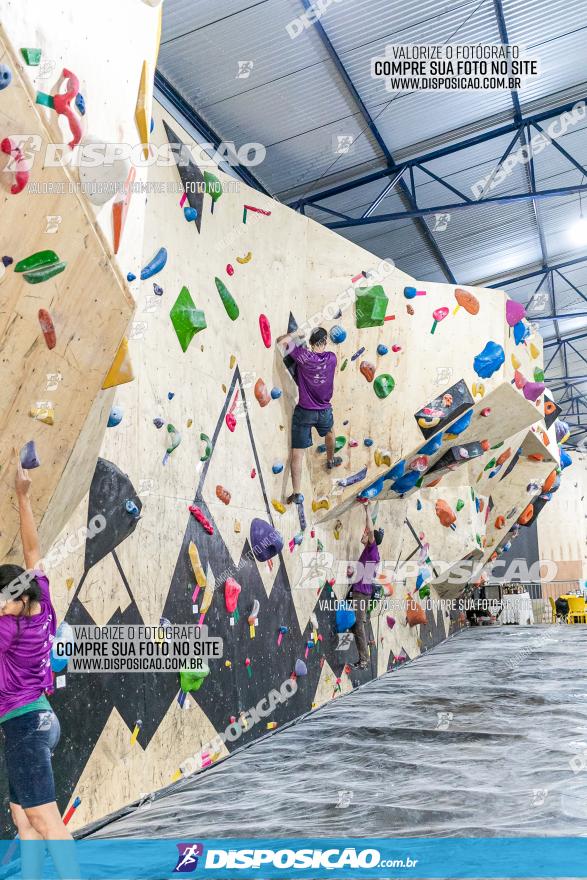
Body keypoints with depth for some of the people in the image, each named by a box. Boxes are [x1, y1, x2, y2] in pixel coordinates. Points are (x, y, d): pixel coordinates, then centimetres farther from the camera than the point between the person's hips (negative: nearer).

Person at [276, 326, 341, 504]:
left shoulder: (302, 355, -15)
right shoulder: (332, 358, -7)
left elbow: (281, 341, -7)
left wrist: (296, 334, 5)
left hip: (303, 412, -3)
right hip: (325, 411, 3)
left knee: (297, 453, 2)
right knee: (329, 432, 37)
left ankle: (296, 493, 0)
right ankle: (331, 460, 59)